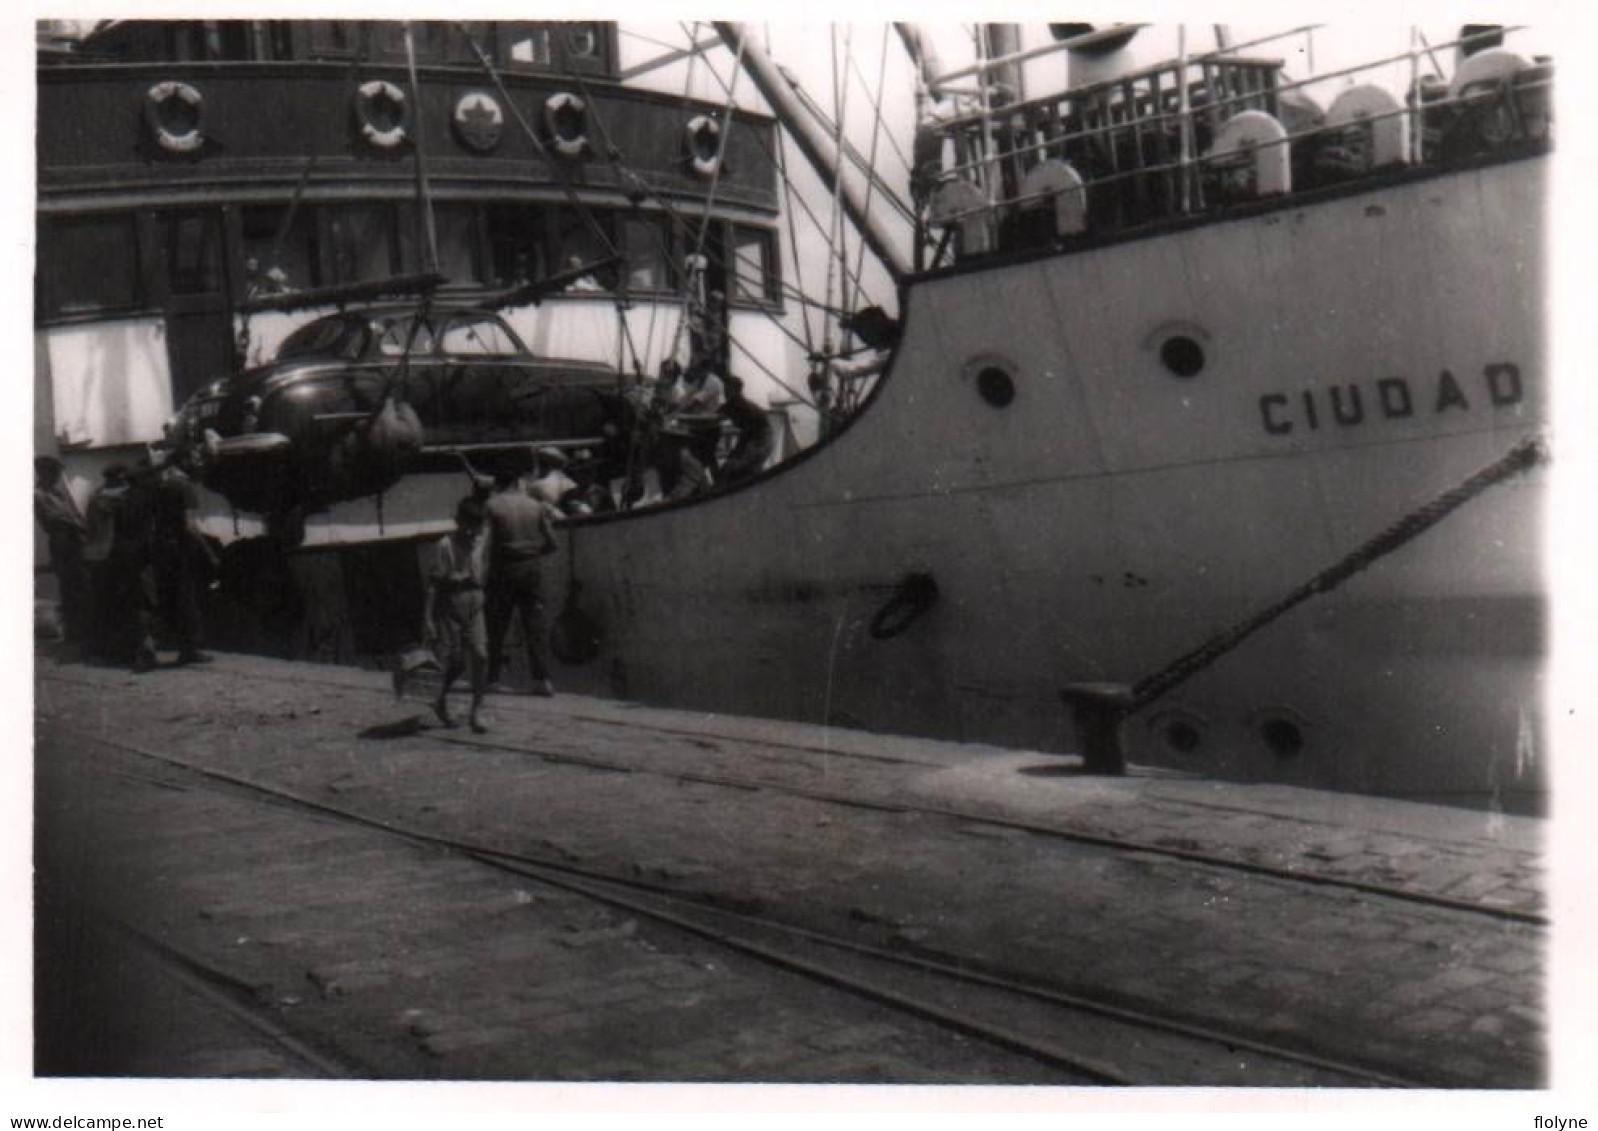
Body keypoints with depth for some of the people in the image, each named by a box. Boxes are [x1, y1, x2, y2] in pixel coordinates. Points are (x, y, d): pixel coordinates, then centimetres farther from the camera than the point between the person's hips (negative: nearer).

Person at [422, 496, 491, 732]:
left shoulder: (481, 542, 1)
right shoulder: (446, 546, -15)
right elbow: (433, 583, -15)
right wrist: (427, 619, -19)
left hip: (474, 609, 4)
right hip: (449, 610, -4)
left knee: (480, 655, -8)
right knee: (456, 661, -1)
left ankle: (477, 711, -2)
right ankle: (441, 701, 26)